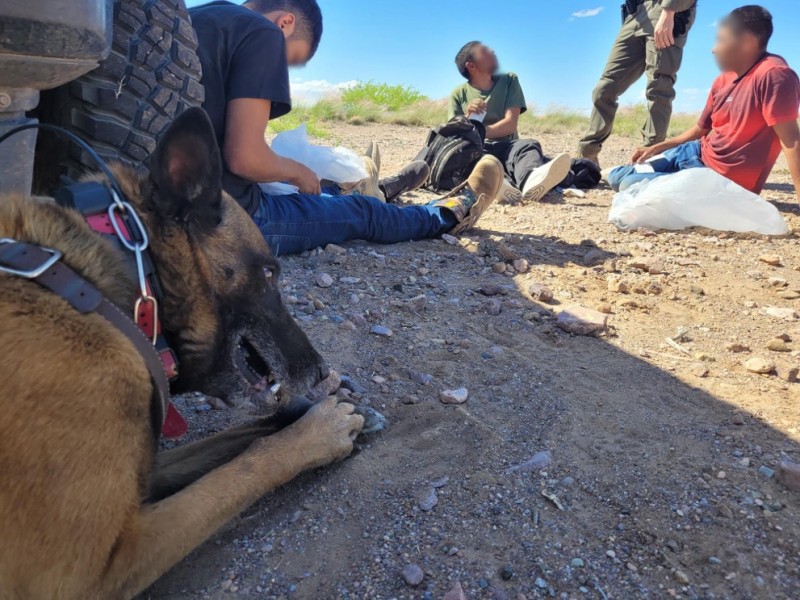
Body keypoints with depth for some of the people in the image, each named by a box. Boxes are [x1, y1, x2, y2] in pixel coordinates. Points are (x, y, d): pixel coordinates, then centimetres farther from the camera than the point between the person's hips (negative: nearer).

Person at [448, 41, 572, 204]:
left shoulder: (509, 80, 12)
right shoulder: (458, 94, 11)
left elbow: (510, 124, -1)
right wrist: (468, 117, -16)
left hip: (505, 147, 1)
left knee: (528, 145, -31)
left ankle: (531, 179, -68)